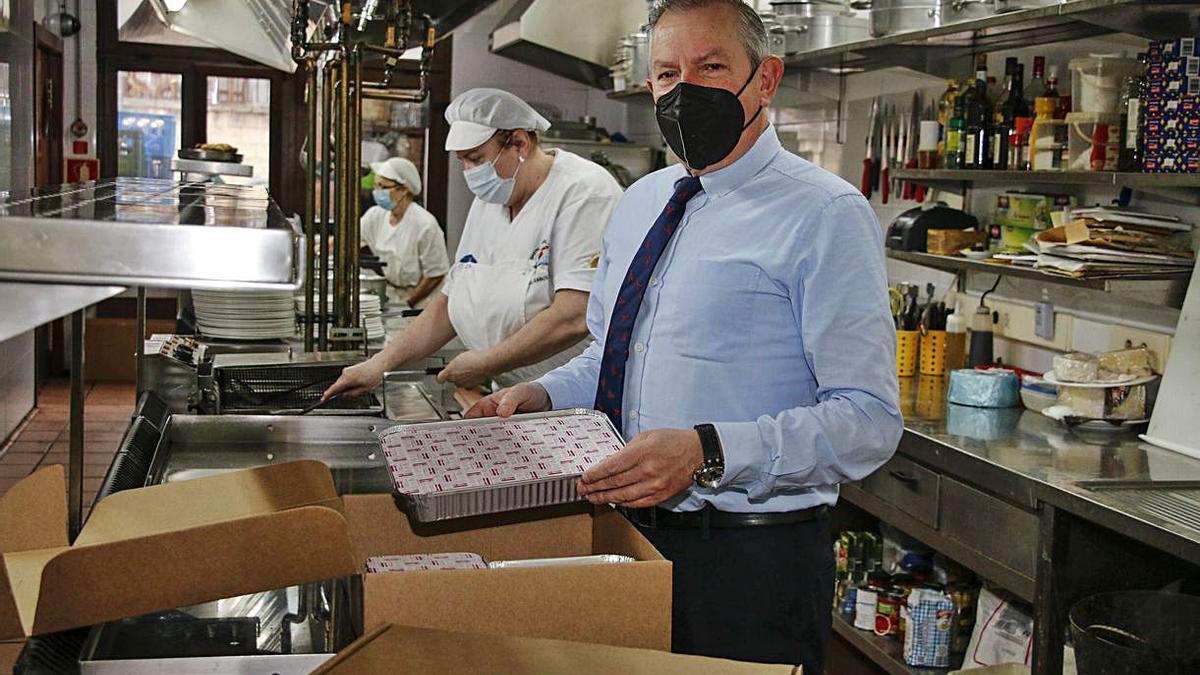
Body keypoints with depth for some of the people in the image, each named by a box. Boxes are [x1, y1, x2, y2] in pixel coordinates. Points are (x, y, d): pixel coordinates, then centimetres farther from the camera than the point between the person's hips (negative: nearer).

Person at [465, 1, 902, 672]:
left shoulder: (826, 215, -13)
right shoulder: (641, 202, 11)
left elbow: (869, 421, -19)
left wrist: (707, 452, -29)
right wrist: (542, 395, 3)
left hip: (754, 564, -7)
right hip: (628, 537, 7)